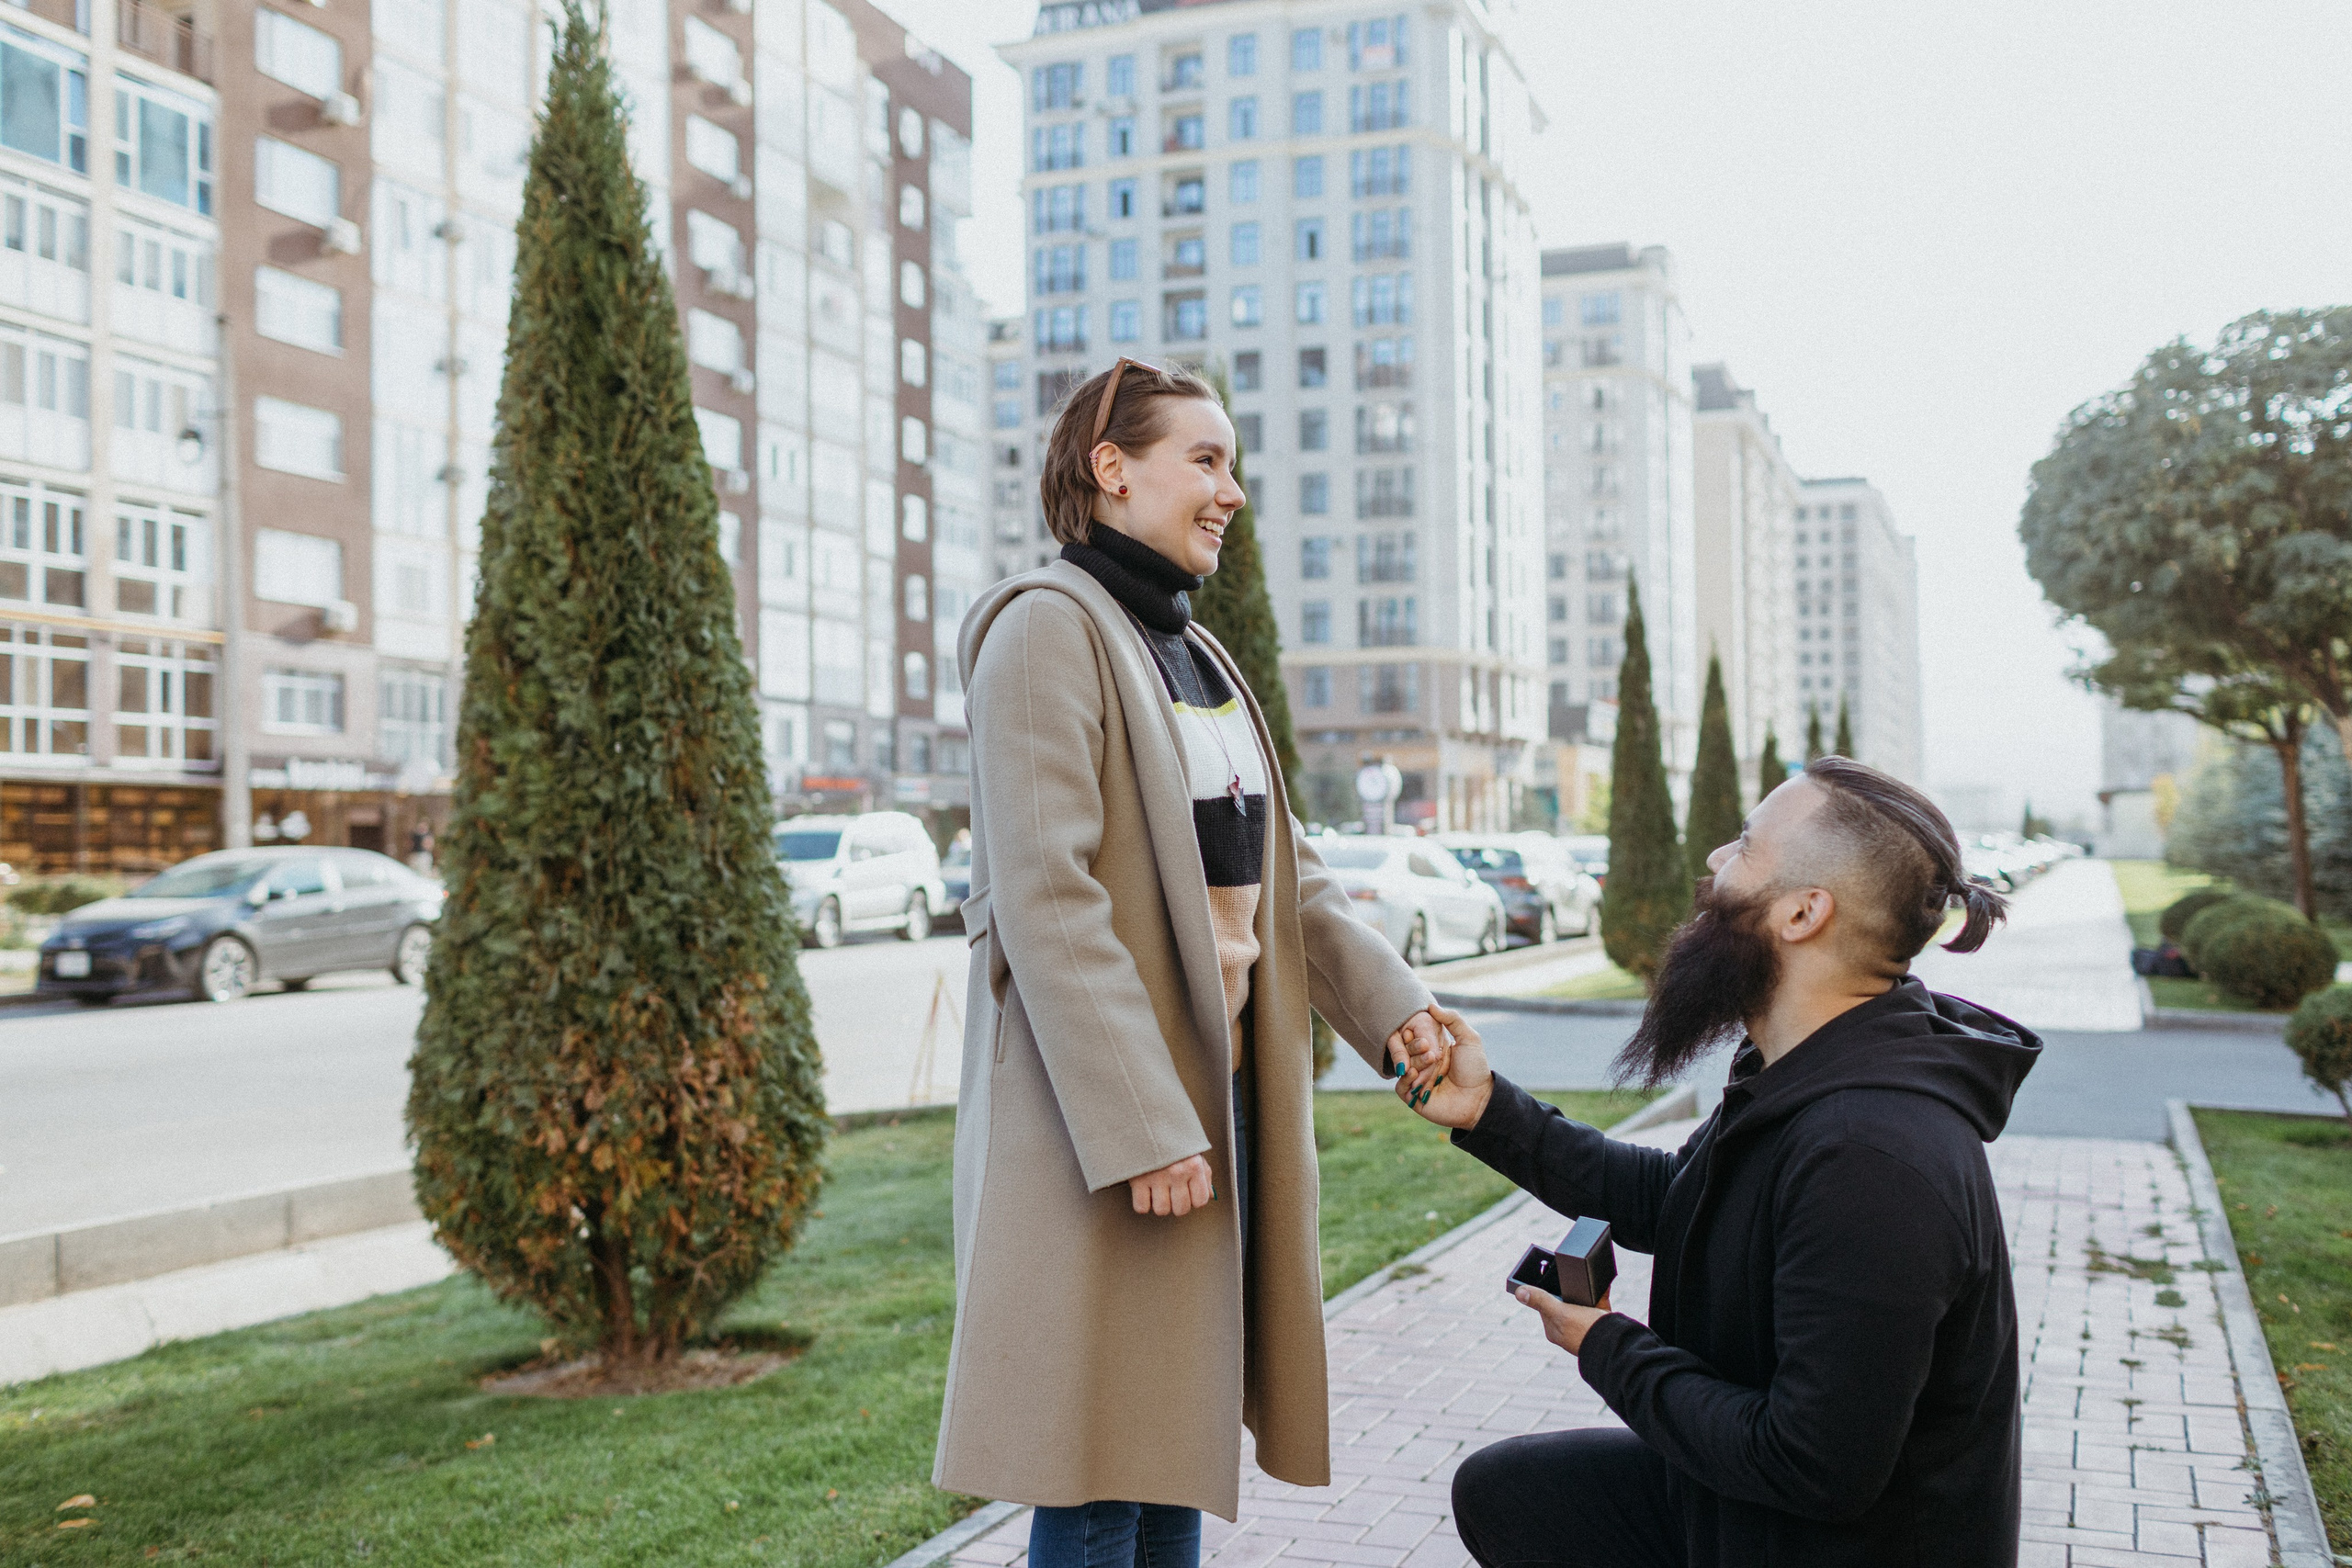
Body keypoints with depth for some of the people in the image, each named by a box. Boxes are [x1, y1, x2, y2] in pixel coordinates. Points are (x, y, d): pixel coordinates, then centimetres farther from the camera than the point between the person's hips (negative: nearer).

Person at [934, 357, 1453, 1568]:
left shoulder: (1195, 652, 17)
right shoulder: (1048, 626, -11)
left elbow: (1279, 868, 17)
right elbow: (1046, 897, -20)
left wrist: (1389, 1002, 4)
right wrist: (1143, 1128, -23)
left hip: (1222, 1084, 9)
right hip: (1105, 1105, -9)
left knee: (1184, 1434, 15)